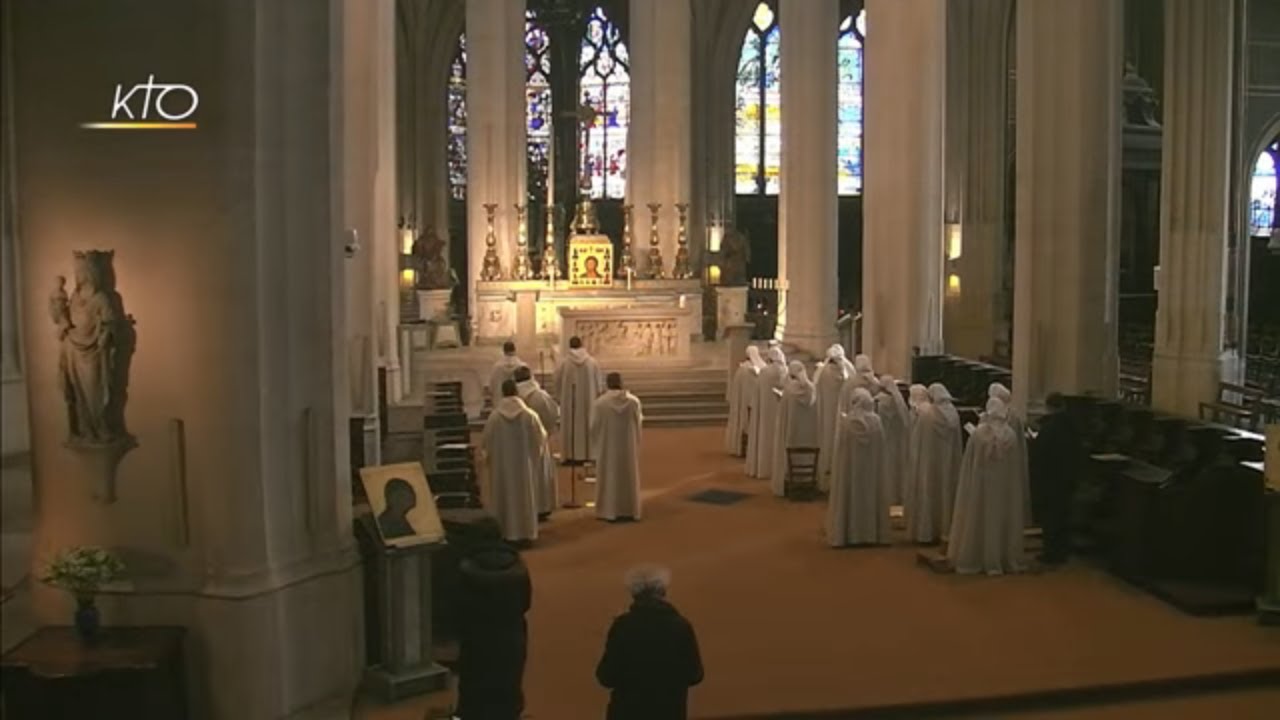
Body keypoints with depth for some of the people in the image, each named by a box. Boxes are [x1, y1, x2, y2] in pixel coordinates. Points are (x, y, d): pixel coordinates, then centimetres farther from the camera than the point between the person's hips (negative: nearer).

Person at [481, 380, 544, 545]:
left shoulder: (494, 416, -11)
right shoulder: (529, 415, -10)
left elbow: (485, 440, -3)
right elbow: (541, 437, -1)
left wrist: (490, 453, 18)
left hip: (501, 464, 0)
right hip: (524, 463, 0)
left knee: (504, 496, 9)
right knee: (524, 496, 9)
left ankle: (504, 534, 12)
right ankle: (525, 533, 10)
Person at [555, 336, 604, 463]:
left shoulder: (564, 363, -10)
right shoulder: (592, 362, -5)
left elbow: (558, 382, -2)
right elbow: (599, 382, 2)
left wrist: (559, 398, 13)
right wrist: (597, 397, 15)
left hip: (569, 400, -1)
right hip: (588, 399, 1)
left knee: (570, 426, 7)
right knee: (588, 424, 10)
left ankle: (571, 455, 7)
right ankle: (587, 455, 13)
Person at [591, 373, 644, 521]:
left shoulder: (600, 403, -13)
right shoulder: (634, 401, -7)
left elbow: (594, 426, -6)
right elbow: (639, 422, 2)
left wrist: (596, 444, 10)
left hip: (608, 446, -2)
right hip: (628, 445, 2)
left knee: (609, 476, 7)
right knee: (629, 475, 11)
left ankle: (609, 510, 8)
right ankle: (629, 511, 14)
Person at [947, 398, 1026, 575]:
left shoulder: (978, 434, -14)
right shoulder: (1011, 435, -8)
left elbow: (968, 463, -7)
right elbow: (1015, 465, 0)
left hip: (981, 484, -1)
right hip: (1005, 485, 1)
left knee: (979, 519, 7)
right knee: (1002, 519, 10)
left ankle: (972, 559, 12)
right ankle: (1008, 559, 16)